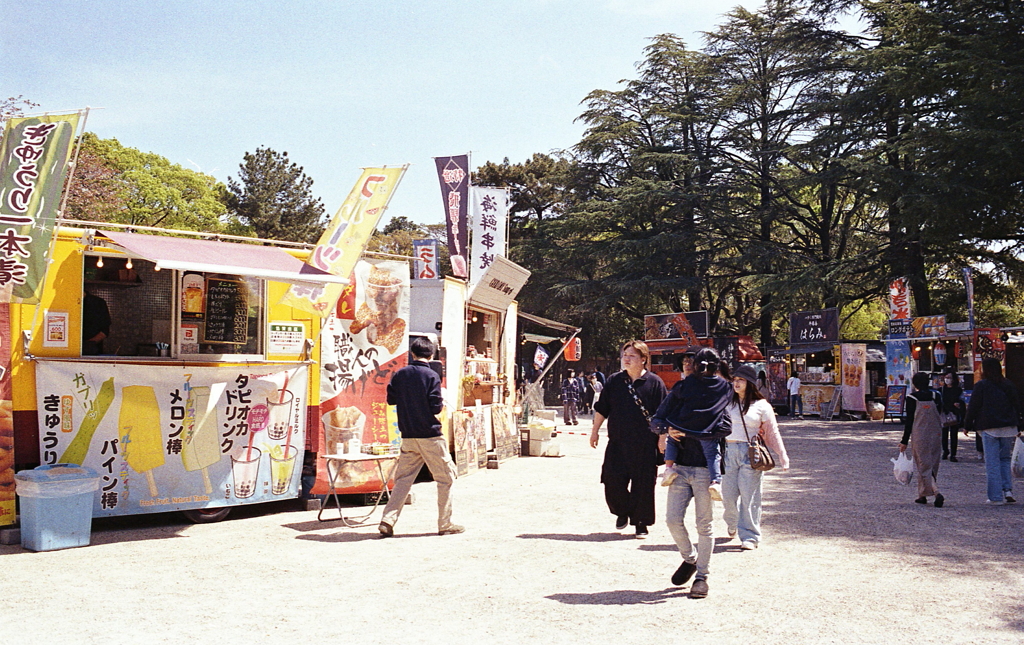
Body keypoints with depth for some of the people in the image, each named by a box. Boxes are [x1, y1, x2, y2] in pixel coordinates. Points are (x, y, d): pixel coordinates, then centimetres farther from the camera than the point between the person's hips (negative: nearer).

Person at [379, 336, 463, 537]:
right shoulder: (431, 376, -10)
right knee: (445, 478, 7)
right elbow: (435, 407, -14)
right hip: (430, 436, -5)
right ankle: (445, 524, 10)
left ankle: (388, 521, 0)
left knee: (403, 478, 11)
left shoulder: (400, 374, 4)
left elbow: (390, 399, 11)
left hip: (408, 436, 5)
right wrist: (442, 404, 7)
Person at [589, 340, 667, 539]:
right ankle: (623, 512, 25)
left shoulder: (654, 382, -2)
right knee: (613, 480, -2)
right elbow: (601, 409, 15)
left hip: (645, 444, -3)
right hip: (617, 442, 3)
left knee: (643, 485, 2)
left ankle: (641, 523, 17)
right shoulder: (614, 381, 8)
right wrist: (595, 431, 13)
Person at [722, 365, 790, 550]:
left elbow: (772, 433, 4)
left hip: (751, 454, -3)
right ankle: (732, 523, 33)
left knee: (749, 496, -6)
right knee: (729, 494, 4)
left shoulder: (762, 405, 3)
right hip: (729, 451, 3)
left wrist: (782, 457, -1)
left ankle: (749, 537, 3)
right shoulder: (727, 403, 11)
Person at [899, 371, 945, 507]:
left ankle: (937, 493, -21)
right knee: (932, 465, 14)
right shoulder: (936, 396, 4)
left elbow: (909, 421, -8)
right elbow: (939, 417, 8)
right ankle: (922, 495, 21)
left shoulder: (912, 398, -8)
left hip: (919, 437, -5)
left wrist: (904, 441, -2)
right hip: (936, 435, 5)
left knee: (924, 466, -2)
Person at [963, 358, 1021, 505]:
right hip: (1008, 427, 5)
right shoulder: (1008, 385, 10)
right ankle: (1008, 490, 2)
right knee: (1005, 459, 16)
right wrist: (1017, 427, 21)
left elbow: (973, 408, -5)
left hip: (989, 428, -5)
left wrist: (967, 425, 6)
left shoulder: (981, 385, -5)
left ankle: (996, 497, -1)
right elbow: (1017, 406, 15)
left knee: (992, 462, -1)